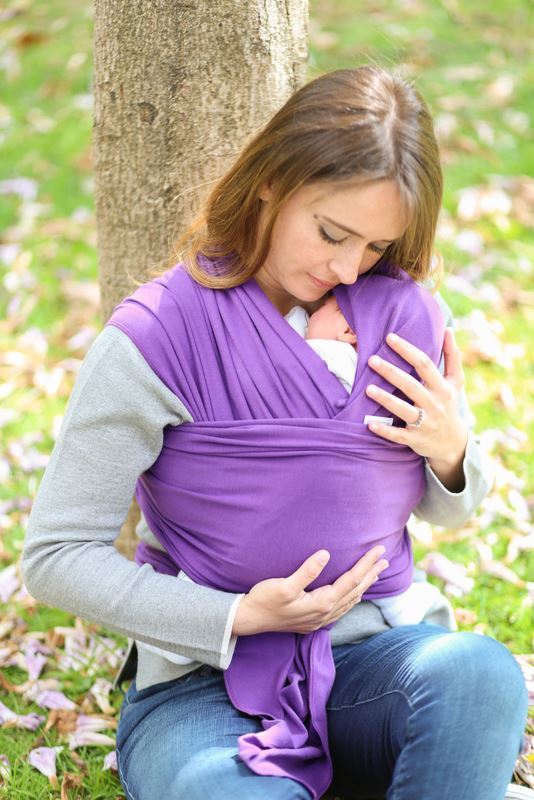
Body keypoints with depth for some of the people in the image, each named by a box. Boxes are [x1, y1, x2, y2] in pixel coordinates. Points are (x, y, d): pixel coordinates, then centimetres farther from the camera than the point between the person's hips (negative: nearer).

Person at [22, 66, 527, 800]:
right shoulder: (156, 339, -12)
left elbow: (448, 510, 17)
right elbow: (56, 556, -9)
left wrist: (451, 453, -8)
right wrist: (244, 617, -16)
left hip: (370, 654, 4)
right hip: (204, 679, -4)